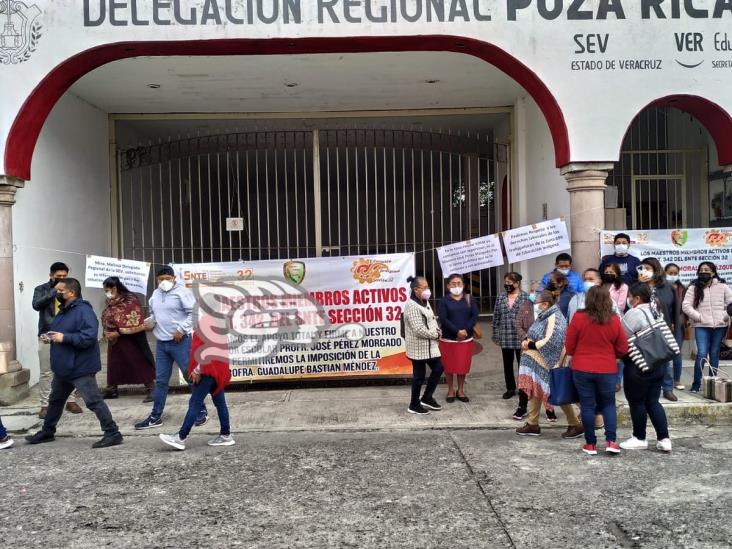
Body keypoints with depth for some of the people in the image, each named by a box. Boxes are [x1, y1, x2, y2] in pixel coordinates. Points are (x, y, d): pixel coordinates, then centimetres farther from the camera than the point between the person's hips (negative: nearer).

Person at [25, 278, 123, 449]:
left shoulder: (83, 311, -20)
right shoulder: (64, 311, 12)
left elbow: (89, 337, -30)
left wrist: (64, 338, -28)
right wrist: (51, 337, 5)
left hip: (80, 369, -10)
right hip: (63, 368, 10)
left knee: (94, 401, -10)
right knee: (55, 400, 23)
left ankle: (113, 434, -5)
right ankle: (47, 432, 41)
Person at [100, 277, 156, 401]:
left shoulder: (130, 300, -16)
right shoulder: (110, 302, 7)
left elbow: (135, 323, -18)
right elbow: (106, 320, 19)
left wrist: (118, 333, -18)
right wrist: (107, 333, 3)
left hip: (131, 340, -8)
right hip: (115, 340, 8)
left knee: (140, 363, -4)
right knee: (114, 365, 16)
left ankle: (151, 390, 0)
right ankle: (112, 389, 29)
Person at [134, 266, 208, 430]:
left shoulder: (182, 292, -8)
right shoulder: (155, 295, 14)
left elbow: (194, 313, -13)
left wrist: (182, 329, -17)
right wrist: (149, 321, 3)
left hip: (181, 342, -6)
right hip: (161, 343, 7)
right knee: (160, 380, 11)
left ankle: (201, 411, 11)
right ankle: (155, 416, 19)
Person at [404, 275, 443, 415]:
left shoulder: (425, 302, 9)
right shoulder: (412, 306, -22)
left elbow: (432, 319, 18)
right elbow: (419, 330, -26)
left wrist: (437, 332, -2)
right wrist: (435, 335, -14)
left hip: (429, 345, 9)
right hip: (418, 347, -9)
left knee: (438, 368, 12)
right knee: (419, 376, 1)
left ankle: (427, 398, 26)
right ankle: (414, 405, 16)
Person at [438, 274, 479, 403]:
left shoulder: (469, 299, 4)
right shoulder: (444, 301, -3)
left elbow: (475, 317, -3)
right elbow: (443, 319, -12)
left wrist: (465, 330, -16)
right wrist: (457, 331, -21)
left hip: (466, 338, 2)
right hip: (448, 339, -2)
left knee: (463, 366, 7)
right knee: (449, 366, 6)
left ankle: (460, 391, 23)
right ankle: (451, 390, 22)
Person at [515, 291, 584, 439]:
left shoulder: (554, 317, -17)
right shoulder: (543, 317, 12)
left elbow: (550, 342, -24)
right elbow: (535, 336, 18)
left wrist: (530, 345, -18)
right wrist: (527, 340, -2)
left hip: (550, 364, -9)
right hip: (537, 362, 9)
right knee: (534, 391, 11)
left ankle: (575, 425, 13)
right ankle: (532, 424, 19)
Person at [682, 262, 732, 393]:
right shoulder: (693, 288, 2)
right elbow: (686, 306, -4)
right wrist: (698, 317, -11)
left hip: (719, 326, 2)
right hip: (701, 326, -2)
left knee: (714, 354, 9)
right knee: (702, 354, -10)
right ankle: (696, 383, -1)